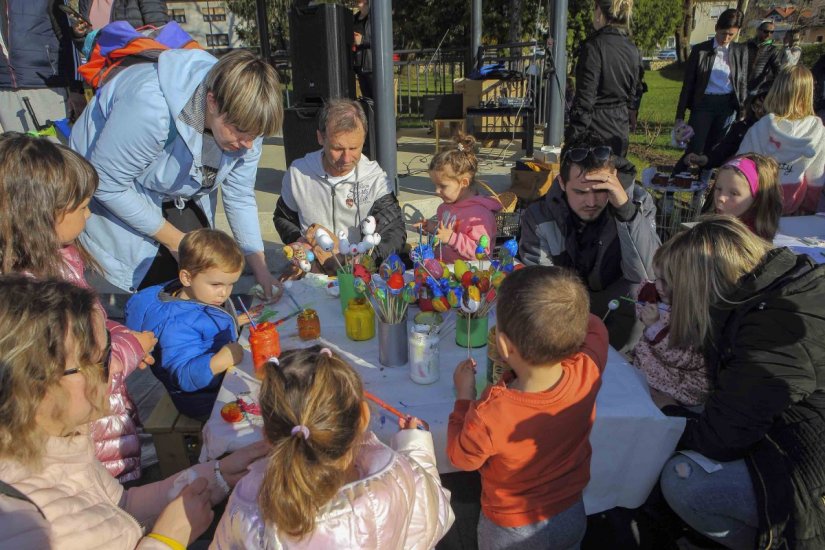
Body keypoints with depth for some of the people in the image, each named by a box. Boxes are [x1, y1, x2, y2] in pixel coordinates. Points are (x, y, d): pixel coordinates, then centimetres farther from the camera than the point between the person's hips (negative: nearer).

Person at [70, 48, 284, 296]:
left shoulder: (245, 118, -21)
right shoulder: (152, 108, -40)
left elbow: (240, 197, -12)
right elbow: (106, 184, -28)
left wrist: (261, 271, -16)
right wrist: (173, 239, -22)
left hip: (178, 196, 5)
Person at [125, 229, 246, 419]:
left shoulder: (204, 294, 2)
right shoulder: (177, 325, -29)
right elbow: (185, 376, -35)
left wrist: (237, 319, 14)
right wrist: (221, 360, -47)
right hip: (205, 400, -9)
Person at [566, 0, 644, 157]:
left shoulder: (594, 46, -14)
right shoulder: (633, 51, 9)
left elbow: (584, 99, -17)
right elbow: (634, 96, 14)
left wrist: (573, 136, -13)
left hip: (595, 131, -7)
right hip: (620, 132, 7)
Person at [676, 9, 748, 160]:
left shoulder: (741, 51, 4)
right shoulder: (699, 50, -2)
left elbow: (742, 83, 10)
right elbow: (688, 84, -1)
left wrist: (742, 112, 7)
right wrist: (680, 116, -4)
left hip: (728, 105, 2)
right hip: (703, 104, -2)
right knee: (694, 150, -7)